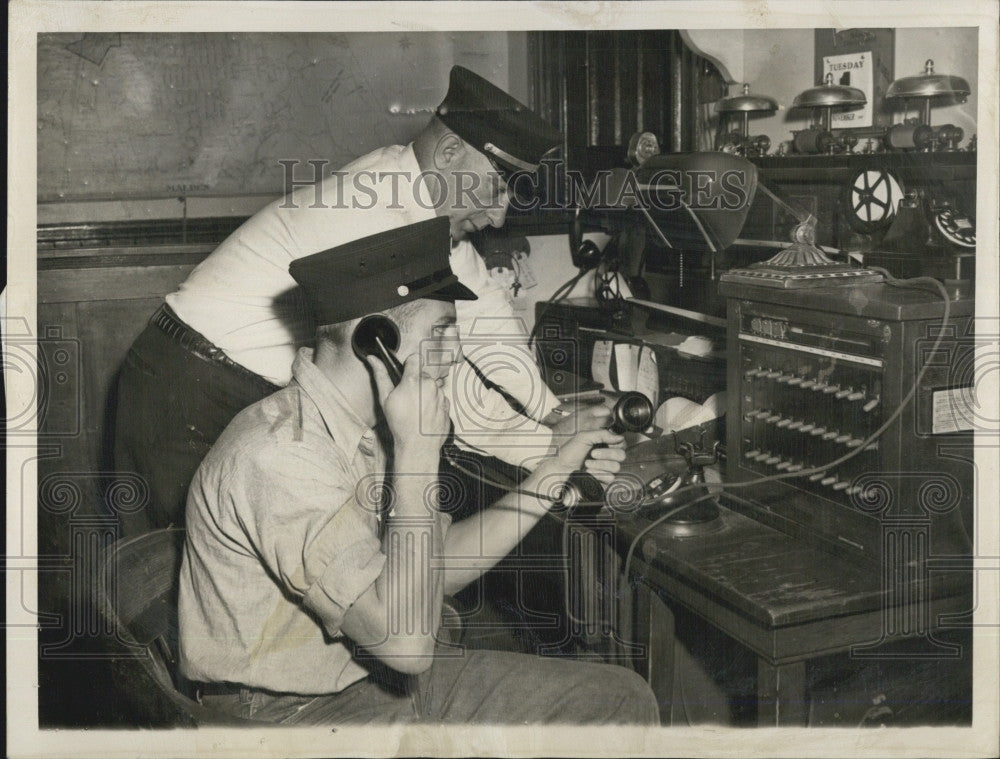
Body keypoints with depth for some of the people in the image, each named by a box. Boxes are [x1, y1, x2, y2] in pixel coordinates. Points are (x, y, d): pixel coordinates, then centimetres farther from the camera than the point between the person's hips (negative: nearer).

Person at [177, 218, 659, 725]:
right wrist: (420, 449, -28)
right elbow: (406, 641, -31)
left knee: (623, 699, 3)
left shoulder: (372, 430, 5)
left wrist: (553, 475, 12)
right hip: (290, 710, -9)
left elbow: (438, 569, 14)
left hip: (379, 673, 9)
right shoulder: (279, 454, -26)